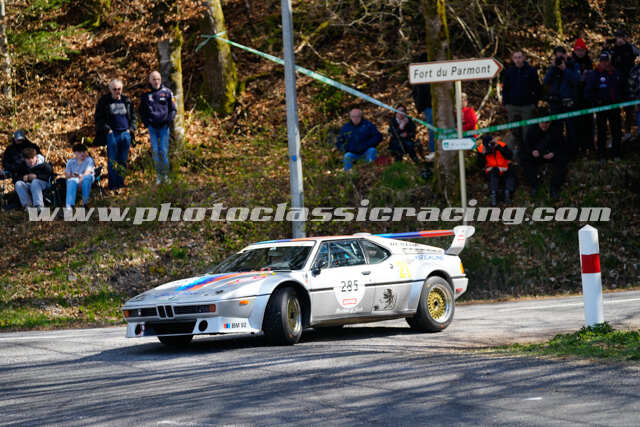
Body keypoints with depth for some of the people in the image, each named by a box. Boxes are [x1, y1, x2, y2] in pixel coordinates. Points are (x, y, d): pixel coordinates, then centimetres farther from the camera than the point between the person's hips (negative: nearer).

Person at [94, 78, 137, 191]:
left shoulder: (127, 101, 11)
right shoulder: (104, 101, 1)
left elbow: (134, 117, 19)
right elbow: (98, 118, 0)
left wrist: (131, 129, 5)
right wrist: (107, 129, -10)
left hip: (125, 134, 3)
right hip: (112, 134, -3)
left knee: (123, 160, 6)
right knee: (112, 161, -4)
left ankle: (121, 182, 14)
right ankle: (113, 184, -1)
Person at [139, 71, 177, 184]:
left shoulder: (167, 92, 3)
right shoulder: (146, 94, 7)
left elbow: (173, 109, 7)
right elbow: (142, 111, 16)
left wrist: (169, 121, -7)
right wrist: (146, 122, 1)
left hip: (164, 126, -2)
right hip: (152, 127, 2)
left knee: (164, 150, -4)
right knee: (155, 151, 3)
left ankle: (166, 174, 4)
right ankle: (159, 175, 9)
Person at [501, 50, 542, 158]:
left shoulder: (531, 70, -1)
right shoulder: (509, 71, 6)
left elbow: (537, 88, 4)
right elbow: (505, 88, 13)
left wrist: (535, 103, -2)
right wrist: (506, 103, 4)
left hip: (527, 106, -2)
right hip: (512, 106, 2)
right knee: (515, 131, 5)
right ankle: (516, 149, 13)